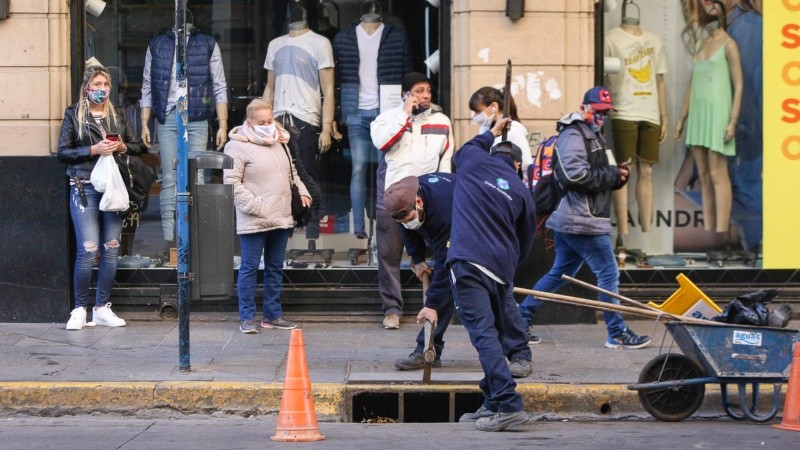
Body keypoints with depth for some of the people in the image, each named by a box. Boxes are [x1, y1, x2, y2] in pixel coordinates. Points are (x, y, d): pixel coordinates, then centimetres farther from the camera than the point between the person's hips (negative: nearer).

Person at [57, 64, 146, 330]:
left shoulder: (118, 115, 16)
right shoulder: (73, 115, 5)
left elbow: (138, 147, 19)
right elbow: (63, 152, -1)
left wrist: (122, 147, -2)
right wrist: (94, 150, -12)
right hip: (85, 187, -4)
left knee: (111, 249, 2)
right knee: (88, 249, -12)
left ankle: (102, 308, 10)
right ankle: (80, 309, -3)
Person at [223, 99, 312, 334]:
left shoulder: (279, 143, 14)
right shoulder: (238, 146, -10)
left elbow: (292, 171, 27)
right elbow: (231, 182, -14)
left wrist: (301, 191, 10)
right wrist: (254, 206, -19)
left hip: (281, 218, 7)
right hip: (254, 222, -7)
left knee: (275, 268, 13)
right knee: (249, 268, -3)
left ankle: (273, 315, 21)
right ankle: (247, 318, 2)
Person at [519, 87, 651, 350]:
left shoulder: (593, 135, 24)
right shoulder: (573, 135, -11)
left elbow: (597, 178, 25)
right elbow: (575, 174, -23)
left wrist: (616, 176, 4)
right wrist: (612, 175, -14)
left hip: (569, 220, 11)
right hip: (582, 221, -11)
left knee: (560, 273, 16)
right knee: (608, 274, -5)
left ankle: (521, 317, 19)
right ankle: (617, 333, 0)